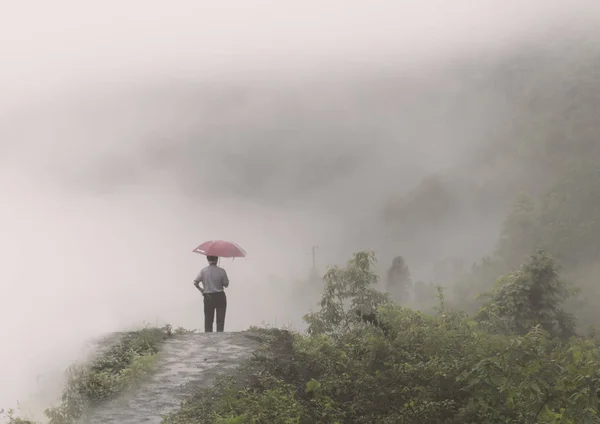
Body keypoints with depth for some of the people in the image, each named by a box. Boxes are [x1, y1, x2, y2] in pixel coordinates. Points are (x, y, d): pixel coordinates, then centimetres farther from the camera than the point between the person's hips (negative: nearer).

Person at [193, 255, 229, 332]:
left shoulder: (203, 271, -7)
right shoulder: (221, 271, -10)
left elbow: (195, 282, -8)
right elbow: (226, 284, -5)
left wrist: (201, 289, 8)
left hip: (208, 298, 1)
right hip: (220, 297, -1)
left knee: (208, 320, 10)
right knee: (220, 320, 5)